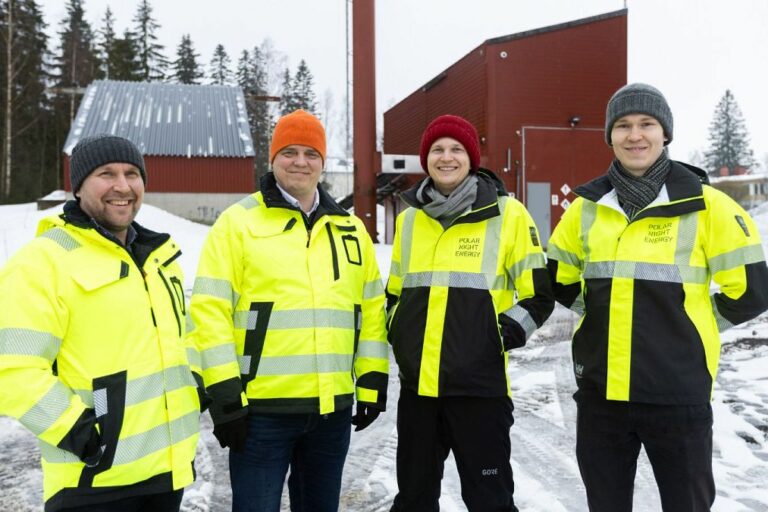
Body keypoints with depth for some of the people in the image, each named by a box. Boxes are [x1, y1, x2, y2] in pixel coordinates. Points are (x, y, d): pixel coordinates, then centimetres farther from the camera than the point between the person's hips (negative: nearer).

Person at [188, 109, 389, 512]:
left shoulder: (351, 230, 12)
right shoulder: (238, 223, -3)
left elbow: (372, 309, 15)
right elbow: (210, 310, -8)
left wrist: (373, 382, 11)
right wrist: (224, 394, -12)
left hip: (333, 408, 5)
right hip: (261, 408, -4)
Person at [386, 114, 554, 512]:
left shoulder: (507, 214, -3)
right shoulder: (409, 218, 11)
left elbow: (538, 295, -1)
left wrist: (503, 336, -10)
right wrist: (398, 336, 9)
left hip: (479, 383, -4)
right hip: (416, 383, 5)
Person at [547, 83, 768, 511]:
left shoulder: (705, 205, -6)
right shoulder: (588, 206, 5)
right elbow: (559, 281, 18)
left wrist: (692, 324, 4)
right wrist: (605, 313, 10)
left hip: (677, 392, -3)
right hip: (600, 392, 4)